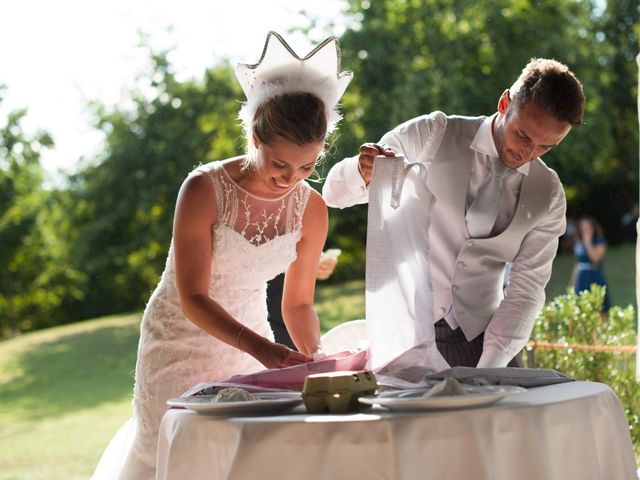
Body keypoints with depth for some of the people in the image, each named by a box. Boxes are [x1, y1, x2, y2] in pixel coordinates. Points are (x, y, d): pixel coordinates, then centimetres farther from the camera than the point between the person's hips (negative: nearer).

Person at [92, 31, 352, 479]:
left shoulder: (311, 210, -11)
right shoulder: (204, 190, -25)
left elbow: (298, 304, -1)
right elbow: (193, 299, -25)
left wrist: (317, 363, -18)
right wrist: (259, 348, -39)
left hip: (247, 338, 4)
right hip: (183, 340, -4)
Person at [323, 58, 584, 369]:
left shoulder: (548, 196, 3)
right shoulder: (433, 136, -4)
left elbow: (526, 290, -2)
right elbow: (335, 192, 0)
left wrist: (488, 371, -15)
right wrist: (363, 172, -24)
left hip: (479, 338, 2)